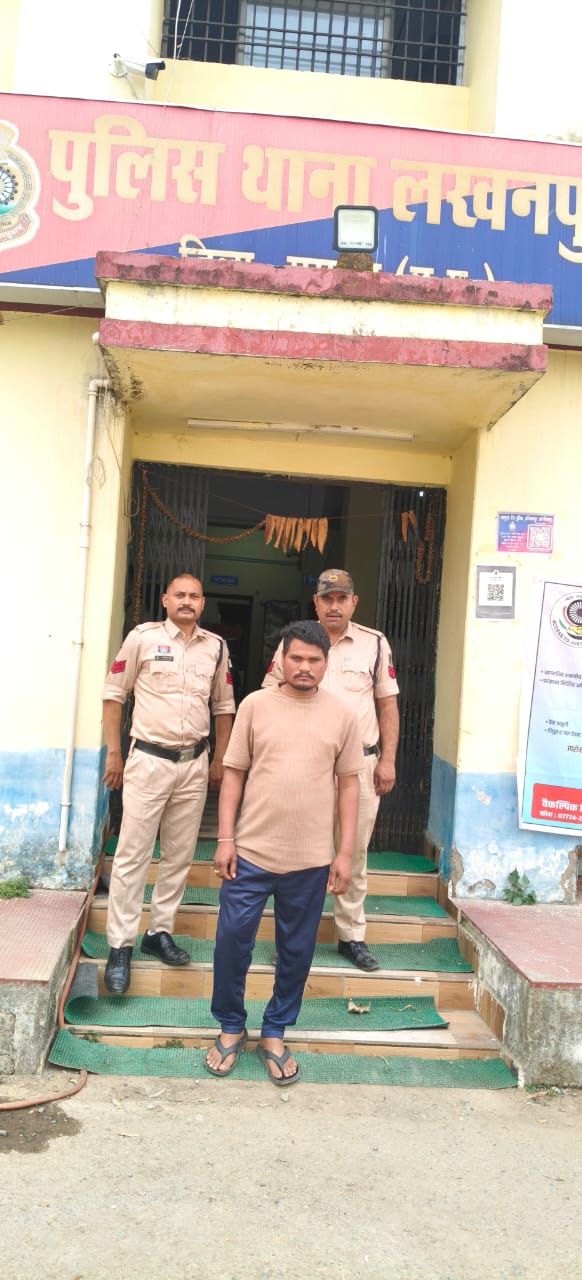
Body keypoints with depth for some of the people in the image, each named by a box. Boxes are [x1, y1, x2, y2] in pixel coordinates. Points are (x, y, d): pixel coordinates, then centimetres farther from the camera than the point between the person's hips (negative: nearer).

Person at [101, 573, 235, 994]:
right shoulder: (142, 638, -5)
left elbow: (224, 706, 14)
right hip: (149, 759, -4)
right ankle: (120, 946, 6)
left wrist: (219, 760, 13)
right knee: (132, 855, -2)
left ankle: (160, 932, 25)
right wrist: (114, 752, -1)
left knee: (179, 856, 11)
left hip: (194, 763, 4)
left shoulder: (216, 647, 6)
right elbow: (113, 694, 0)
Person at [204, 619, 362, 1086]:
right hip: (251, 851, 0)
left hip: (311, 859, 1)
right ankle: (231, 1028, 25)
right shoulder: (256, 704, 0)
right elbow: (234, 773, 3)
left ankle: (275, 1033, 29)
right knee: (232, 940, 3)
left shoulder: (342, 715, 2)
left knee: (296, 951, 10)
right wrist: (225, 838, -3)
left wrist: (345, 852, 1)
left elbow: (348, 784, 5)